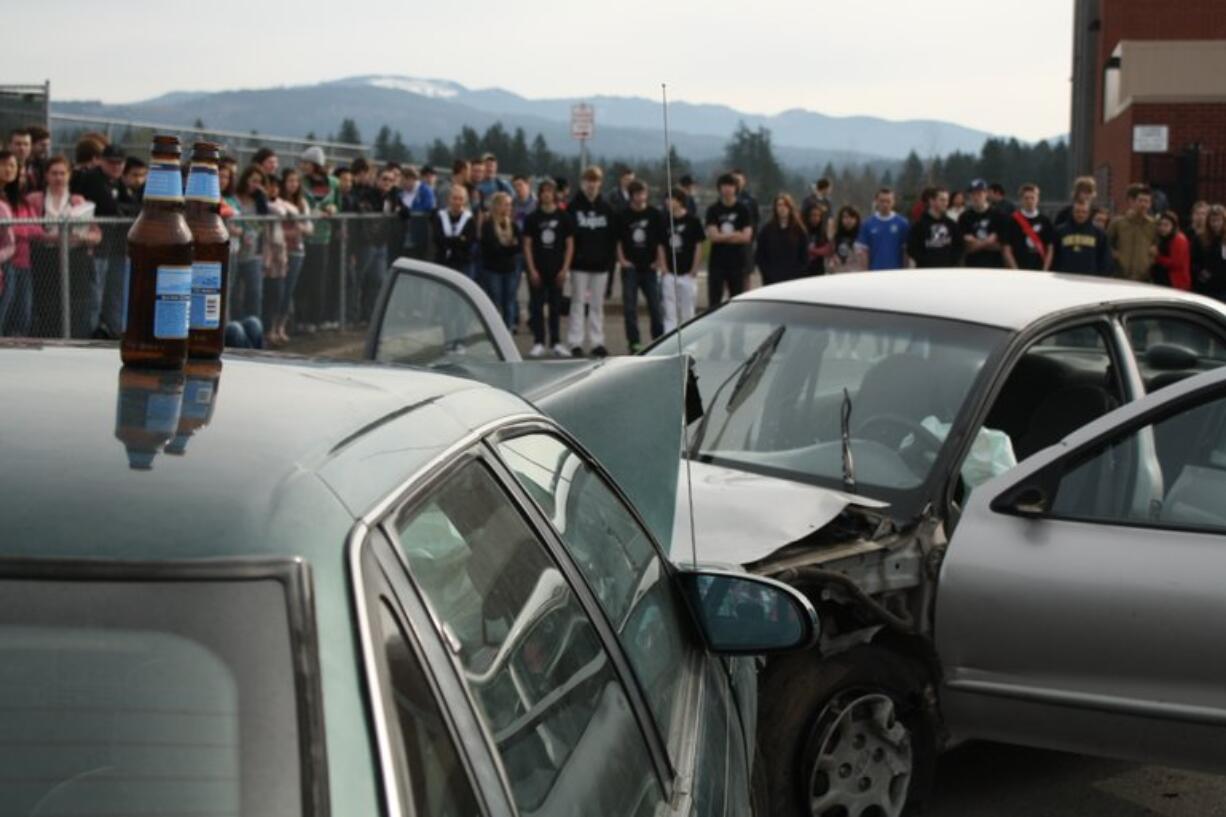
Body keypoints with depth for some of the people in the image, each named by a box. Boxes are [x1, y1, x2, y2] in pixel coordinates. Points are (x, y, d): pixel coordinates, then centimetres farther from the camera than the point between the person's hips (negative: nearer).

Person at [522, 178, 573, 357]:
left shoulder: (563, 217, 2)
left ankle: (555, 342, 14)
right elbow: (527, 245, 1)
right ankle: (539, 343, 6)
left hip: (557, 270, 0)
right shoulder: (532, 218, 1)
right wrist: (532, 270, -6)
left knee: (556, 307, 7)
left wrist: (565, 269, -4)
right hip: (538, 270, 0)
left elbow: (570, 244, 3)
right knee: (536, 307, 0)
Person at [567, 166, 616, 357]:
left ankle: (597, 342, 13)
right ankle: (576, 343, 1)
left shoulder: (606, 207, 7)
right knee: (578, 302, 0)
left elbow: (613, 235, 7)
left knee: (597, 304, 8)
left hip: (601, 263, 3)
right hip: (580, 263, -3)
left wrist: (611, 259, -1)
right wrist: (570, 258, -10)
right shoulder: (574, 206, -1)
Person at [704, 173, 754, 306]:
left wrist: (722, 237, -8)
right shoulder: (713, 210, 3)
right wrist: (735, 235, -8)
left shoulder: (743, 210, 3)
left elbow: (746, 236, -7)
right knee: (714, 301, -2)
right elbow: (713, 235, -7)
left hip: (737, 263, 0)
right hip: (717, 262, 0)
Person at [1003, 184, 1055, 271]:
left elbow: (1050, 249, 8)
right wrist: (1015, 270, -9)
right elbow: (1007, 250, 0)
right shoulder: (1013, 220, 2)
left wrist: (1045, 270, -3)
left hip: (1039, 271, 2)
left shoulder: (1045, 221, 8)